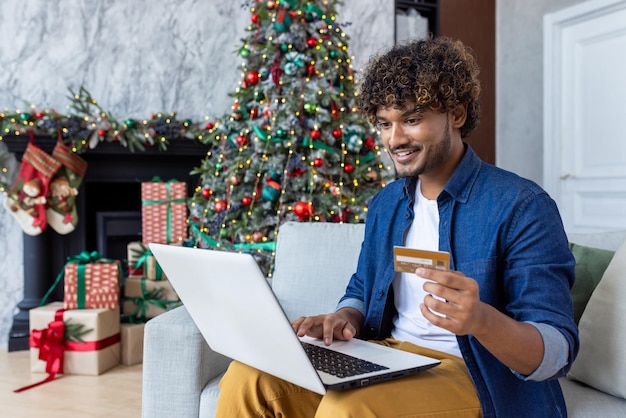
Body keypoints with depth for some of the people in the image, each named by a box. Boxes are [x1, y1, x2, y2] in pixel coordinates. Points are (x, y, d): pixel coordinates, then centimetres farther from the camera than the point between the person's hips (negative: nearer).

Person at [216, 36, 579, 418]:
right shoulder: (386, 204, 11)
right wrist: (345, 317, -5)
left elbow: (557, 354, -14)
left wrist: (480, 319, -36)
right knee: (249, 379, -16)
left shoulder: (522, 206, -11)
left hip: (478, 378, -5)